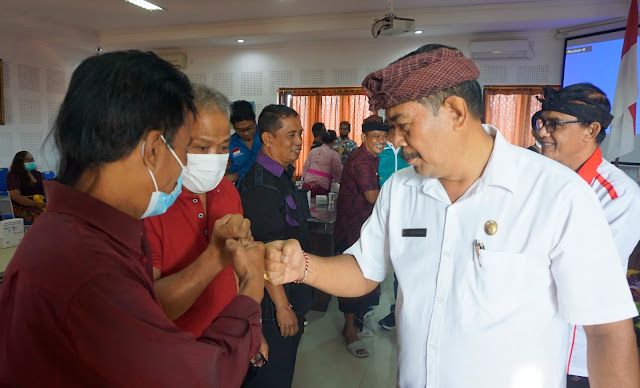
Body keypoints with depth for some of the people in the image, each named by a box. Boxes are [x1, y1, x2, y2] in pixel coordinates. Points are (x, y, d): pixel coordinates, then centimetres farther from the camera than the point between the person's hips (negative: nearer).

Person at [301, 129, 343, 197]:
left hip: (307, 184, 5)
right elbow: (337, 172, 3)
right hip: (321, 186, -5)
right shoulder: (333, 154, -2)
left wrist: (304, 178, 22)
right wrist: (336, 181, 20)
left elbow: (305, 167, 14)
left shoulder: (313, 151, 12)